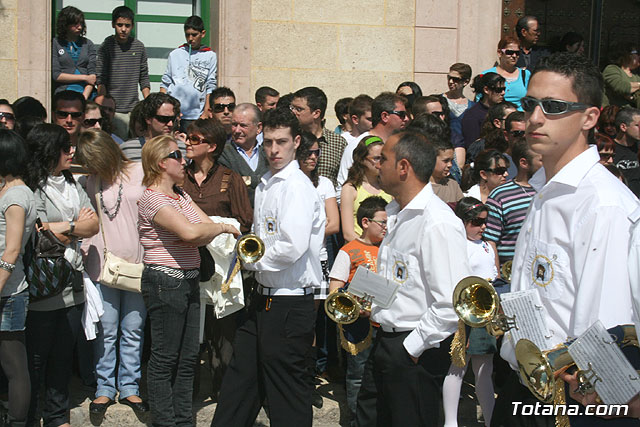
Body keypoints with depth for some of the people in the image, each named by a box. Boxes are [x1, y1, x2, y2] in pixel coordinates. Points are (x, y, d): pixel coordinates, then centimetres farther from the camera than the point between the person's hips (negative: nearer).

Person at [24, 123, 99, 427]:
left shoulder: (72, 184, 14)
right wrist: (77, 224, -5)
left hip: (72, 285, 7)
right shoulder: (32, 188, -10)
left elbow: (93, 225, 6)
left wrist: (61, 228, -10)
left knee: (63, 356, 14)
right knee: (36, 358, 3)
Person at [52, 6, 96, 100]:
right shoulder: (55, 44, 8)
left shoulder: (88, 44, 17)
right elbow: (55, 75, 0)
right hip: (64, 93, -2)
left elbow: (92, 73, 7)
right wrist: (84, 77, -1)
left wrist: (85, 96, -10)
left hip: (87, 93, 2)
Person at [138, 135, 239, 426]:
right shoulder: (152, 198, -15)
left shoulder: (180, 194, 15)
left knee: (187, 358, 13)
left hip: (188, 280, 9)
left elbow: (206, 225, 7)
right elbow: (190, 232, -27)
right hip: (165, 281, -9)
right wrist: (224, 228, -13)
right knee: (165, 358, 1)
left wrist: (207, 233, -14)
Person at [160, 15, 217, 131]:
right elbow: (165, 83, 14)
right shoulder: (175, 54, 13)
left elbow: (211, 86, 6)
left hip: (195, 116, -1)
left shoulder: (210, 56, 8)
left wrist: (206, 112, 0)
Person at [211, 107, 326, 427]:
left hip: (289, 303, -9)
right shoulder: (265, 185, 13)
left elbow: (292, 248, -27)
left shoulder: (297, 187, -16)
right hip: (263, 298, 9)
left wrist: (254, 259, -10)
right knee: (240, 380, 17)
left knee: (286, 395, 2)